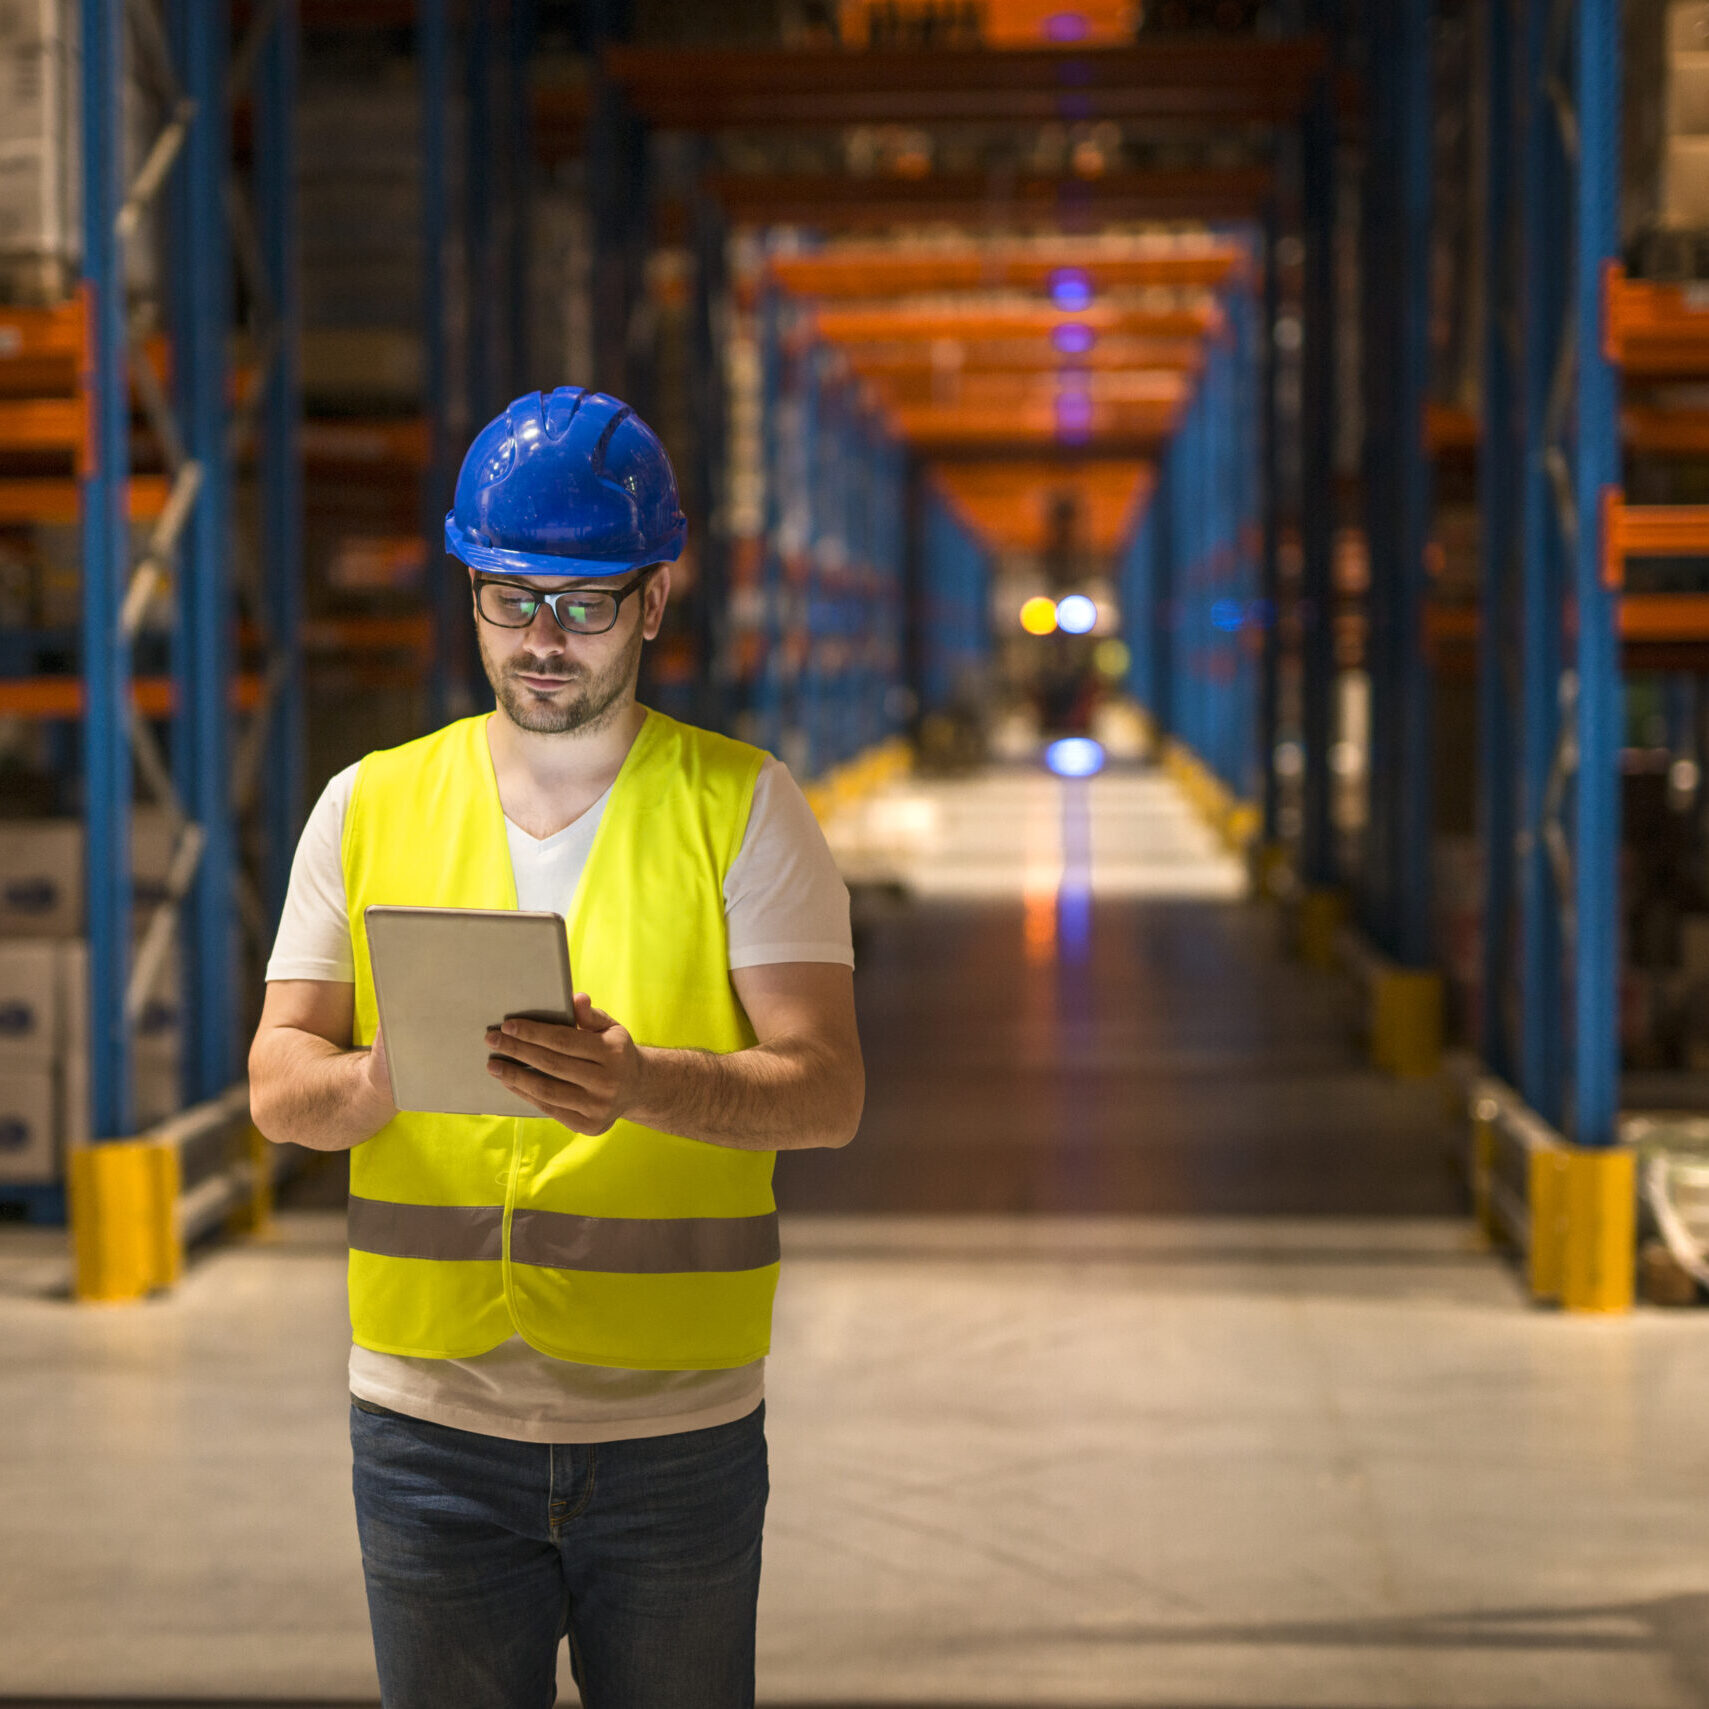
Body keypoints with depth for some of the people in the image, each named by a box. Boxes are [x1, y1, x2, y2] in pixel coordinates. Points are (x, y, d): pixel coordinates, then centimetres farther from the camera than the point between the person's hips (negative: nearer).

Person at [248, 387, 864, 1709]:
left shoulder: (744, 808, 1)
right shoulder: (372, 808, 7)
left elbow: (826, 1092, -8)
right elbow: (278, 1087, 3)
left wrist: (641, 1084, -28)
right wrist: (380, 1076, -21)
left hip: (678, 1433, -1)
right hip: (433, 1418, 1)